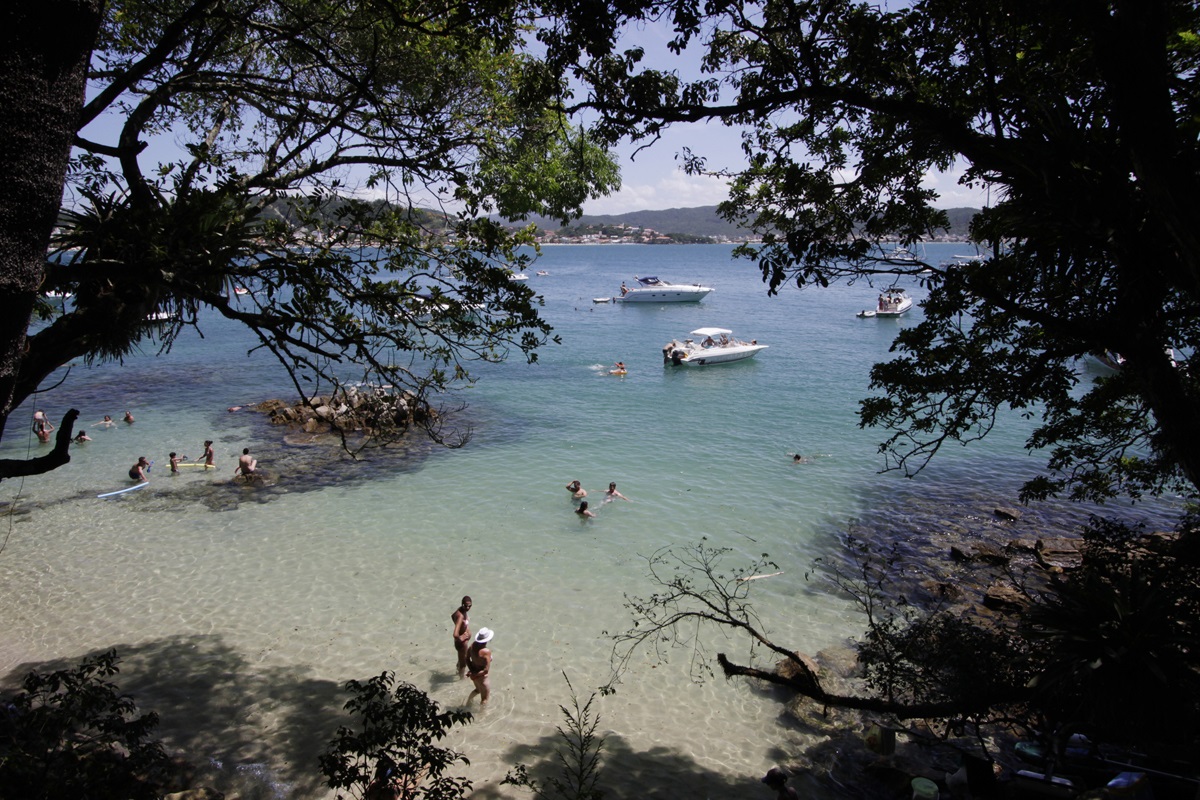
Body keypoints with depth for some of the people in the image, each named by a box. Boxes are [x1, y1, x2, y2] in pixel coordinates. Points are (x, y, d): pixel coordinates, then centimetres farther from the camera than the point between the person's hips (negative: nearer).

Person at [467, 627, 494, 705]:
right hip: (481, 677, -7)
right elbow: (486, 670, -29)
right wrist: (475, 675, -18)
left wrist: (472, 671, -7)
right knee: (484, 699, 17)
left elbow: (467, 659, -2)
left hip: (474, 673, 7)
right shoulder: (486, 652, -33)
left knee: (478, 689, 36)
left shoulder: (473, 644, -12)